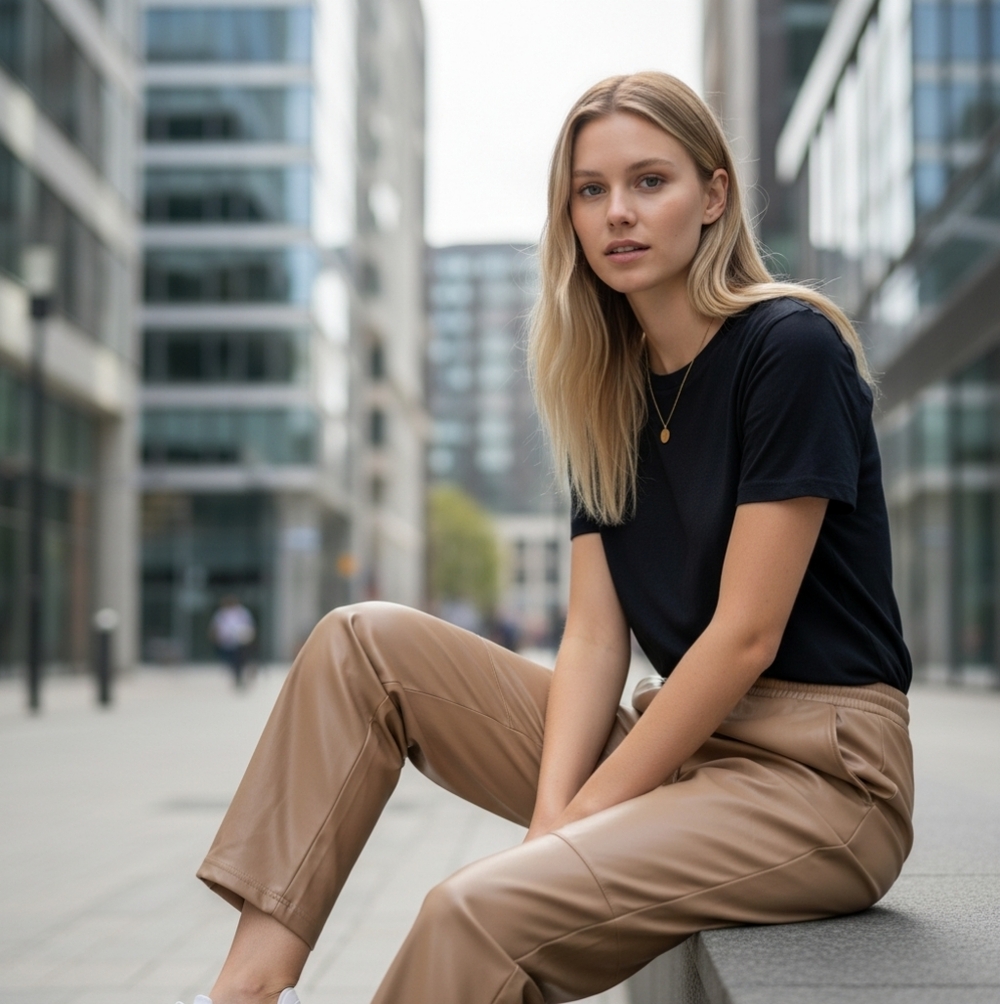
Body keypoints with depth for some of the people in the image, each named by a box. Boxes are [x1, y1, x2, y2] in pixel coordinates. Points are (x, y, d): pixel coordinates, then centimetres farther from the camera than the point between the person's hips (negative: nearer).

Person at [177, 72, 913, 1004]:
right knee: (363, 640, 0)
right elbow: (594, 637, 3)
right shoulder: (609, 390, 10)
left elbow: (745, 635, -16)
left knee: (482, 911, -30)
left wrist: (579, 823, -14)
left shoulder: (790, 347, -12)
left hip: (817, 766, -7)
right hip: (679, 740, 8)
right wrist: (552, 813, -12)